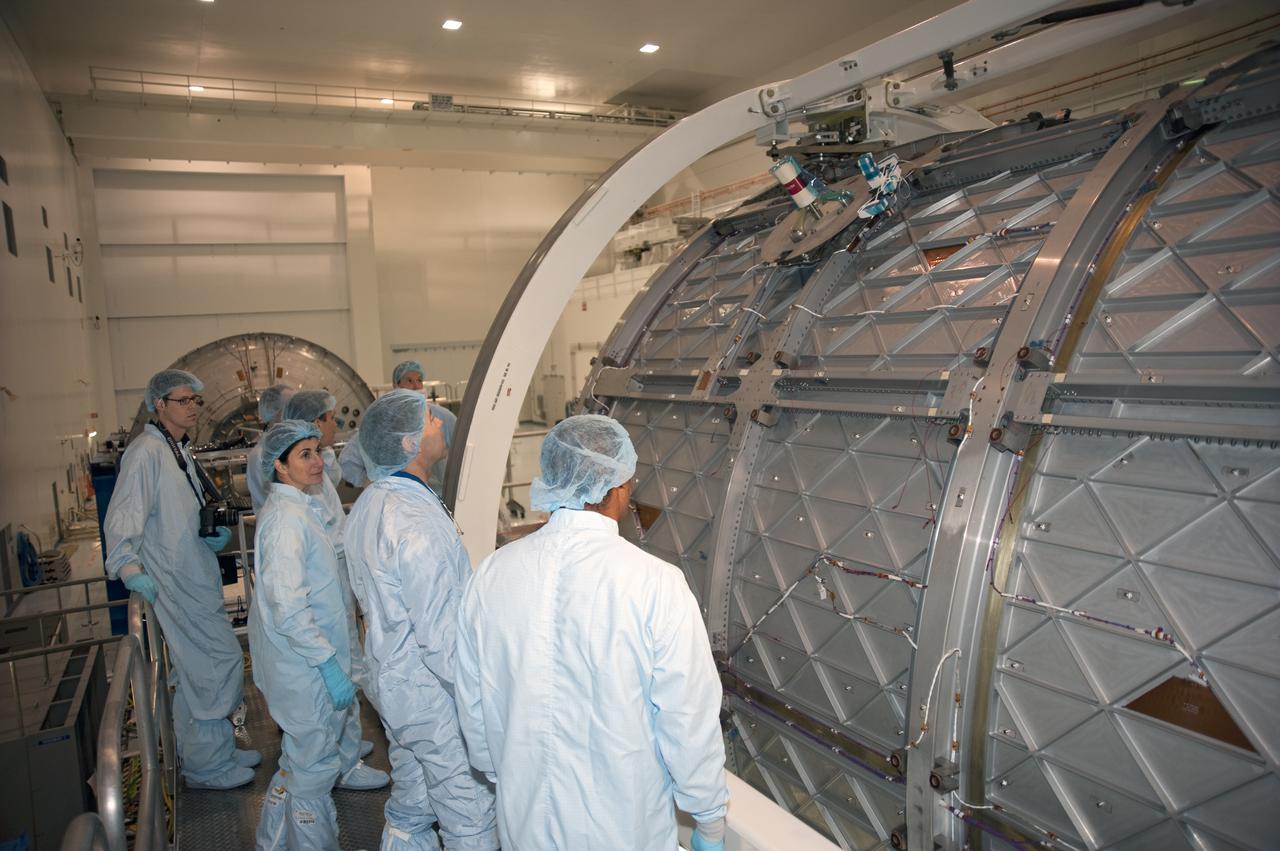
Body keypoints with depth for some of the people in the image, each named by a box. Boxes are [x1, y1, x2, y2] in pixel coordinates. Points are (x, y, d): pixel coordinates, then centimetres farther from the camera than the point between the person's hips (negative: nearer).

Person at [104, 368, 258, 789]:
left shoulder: (179, 450, 15)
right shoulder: (147, 450, -14)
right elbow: (122, 518, -22)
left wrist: (216, 532, 7)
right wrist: (130, 569, -33)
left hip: (197, 577, 10)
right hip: (175, 583, -10)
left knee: (197, 670, 18)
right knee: (221, 661, -5)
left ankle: (204, 753, 32)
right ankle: (207, 765, 9)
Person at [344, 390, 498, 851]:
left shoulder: (367, 504, 3)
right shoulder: (418, 523, -28)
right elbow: (441, 635, -27)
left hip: (390, 679, 9)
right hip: (435, 694, -9)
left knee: (408, 810, 24)